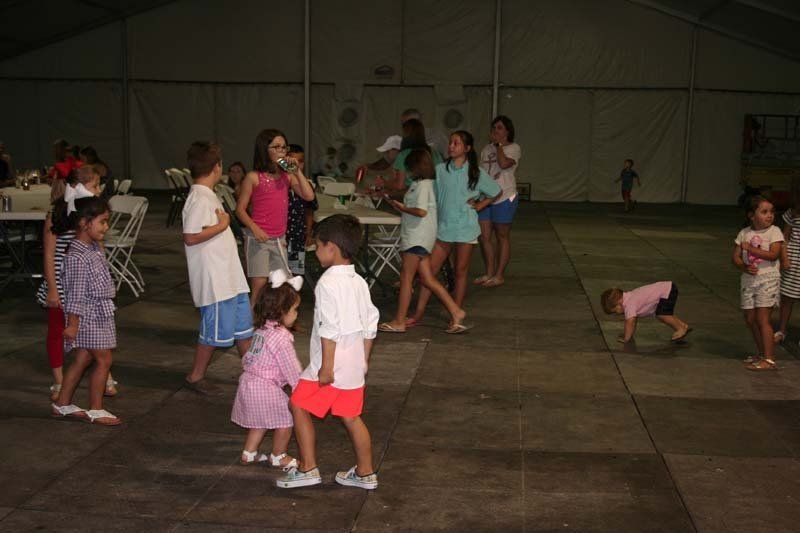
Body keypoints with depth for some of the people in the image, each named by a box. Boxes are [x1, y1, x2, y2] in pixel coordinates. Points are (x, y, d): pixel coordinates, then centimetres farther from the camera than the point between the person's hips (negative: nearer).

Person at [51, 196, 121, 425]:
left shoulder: (95, 249, 8)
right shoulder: (77, 257, -22)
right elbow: (76, 294, -21)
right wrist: (72, 324, -18)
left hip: (99, 314, 9)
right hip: (89, 315, -9)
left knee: (82, 359, 14)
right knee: (103, 360, -2)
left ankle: (62, 405, 24)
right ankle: (95, 410, 9)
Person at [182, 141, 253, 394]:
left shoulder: (209, 196, 12)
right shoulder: (199, 199, -19)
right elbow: (190, 237, -26)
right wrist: (222, 225, -19)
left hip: (230, 277, 10)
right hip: (214, 280, -10)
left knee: (242, 325, 16)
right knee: (215, 330, 0)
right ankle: (195, 377, 15)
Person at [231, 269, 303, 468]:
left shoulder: (261, 330, 9)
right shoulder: (281, 338, -19)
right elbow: (291, 368, -16)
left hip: (249, 380, 9)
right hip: (265, 387, -9)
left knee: (260, 419, 26)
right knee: (287, 418, 6)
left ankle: (248, 453, 34)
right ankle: (278, 457, 21)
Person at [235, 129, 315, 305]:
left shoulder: (287, 176, 7)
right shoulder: (254, 177, -7)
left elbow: (309, 196, -3)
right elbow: (240, 209, -5)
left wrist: (297, 172, -8)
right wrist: (254, 228, -20)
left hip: (279, 239, 5)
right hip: (258, 238, -5)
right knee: (259, 285, -7)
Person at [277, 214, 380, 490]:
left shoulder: (328, 283, -16)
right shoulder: (359, 282, 9)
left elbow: (330, 329, -20)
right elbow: (370, 325, 12)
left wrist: (326, 367, -18)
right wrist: (364, 360, 20)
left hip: (330, 366, -8)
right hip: (354, 366, 8)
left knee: (299, 406, 5)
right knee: (351, 416, 15)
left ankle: (308, 469, 7)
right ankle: (365, 473, 22)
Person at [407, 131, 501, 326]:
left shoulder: (475, 173, -1)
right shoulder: (440, 170, 2)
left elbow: (497, 192, 11)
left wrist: (479, 205, 2)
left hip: (466, 229, -2)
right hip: (443, 227, 2)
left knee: (461, 272, 6)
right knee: (429, 269, -1)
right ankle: (418, 314, 5)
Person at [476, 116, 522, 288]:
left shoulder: (514, 148, -3)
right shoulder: (487, 148, 16)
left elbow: (504, 163, -23)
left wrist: (499, 145, -11)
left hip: (504, 197, -6)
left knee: (502, 236, 3)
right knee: (483, 236, 4)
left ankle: (499, 275, 9)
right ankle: (489, 273, 16)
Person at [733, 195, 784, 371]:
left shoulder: (774, 231, -6)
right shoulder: (744, 233, 5)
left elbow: (773, 255, -19)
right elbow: (736, 257, 5)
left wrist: (750, 248, -18)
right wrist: (745, 267, -15)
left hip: (768, 279, -5)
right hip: (749, 279, 5)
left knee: (762, 319, -10)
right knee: (750, 319, 10)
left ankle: (769, 360, -6)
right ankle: (761, 353, 28)